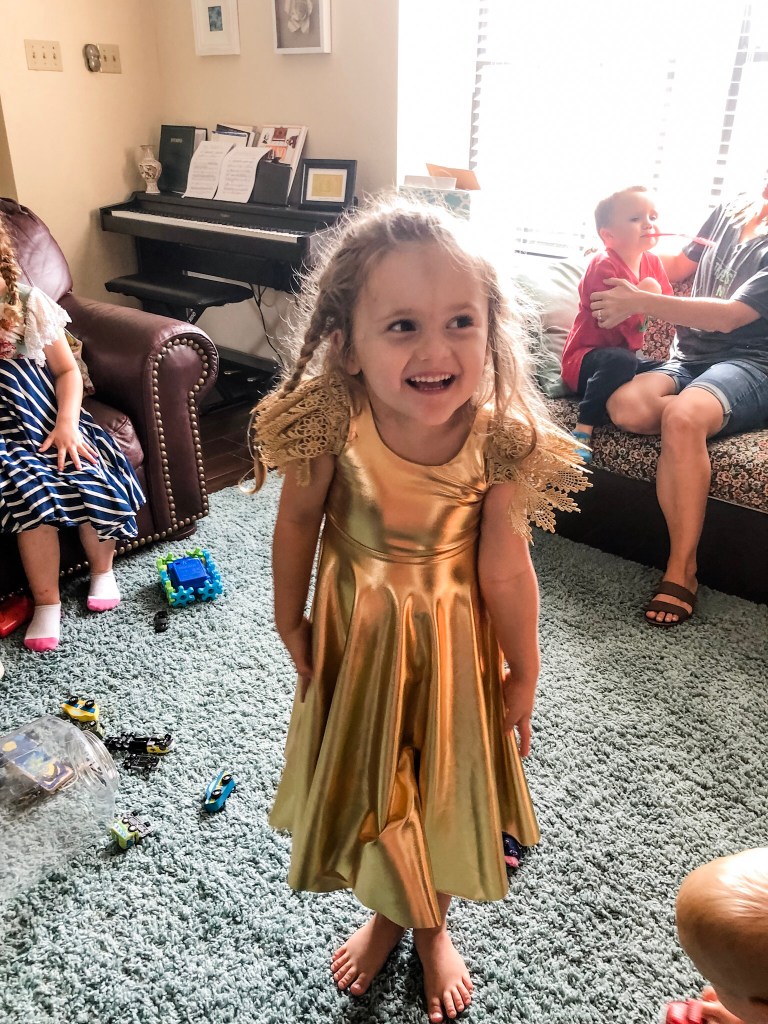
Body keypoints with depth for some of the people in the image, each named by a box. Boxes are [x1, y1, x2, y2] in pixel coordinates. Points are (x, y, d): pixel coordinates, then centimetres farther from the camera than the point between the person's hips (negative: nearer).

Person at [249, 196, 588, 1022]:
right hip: (355, 629, 1)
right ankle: (385, 916, 53)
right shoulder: (329, 423, -27)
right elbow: (299, 521, -9)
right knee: (364, 781, 22)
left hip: (451, 637, 0)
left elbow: (503, 567, -15)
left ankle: (433, 927, 52)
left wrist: (521, 673, -3)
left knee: (442, 783, 20)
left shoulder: (501, 440, -27)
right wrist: (290, 619, 3)